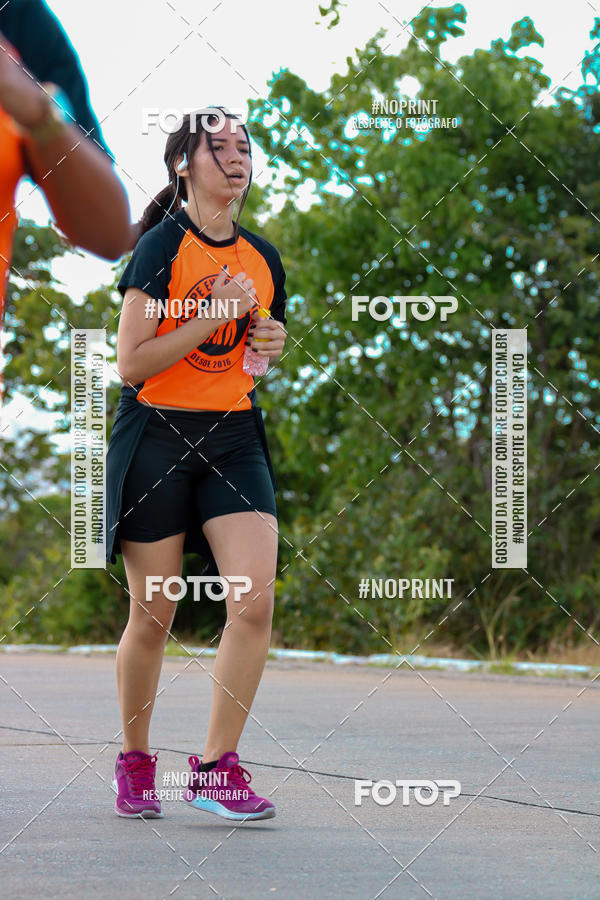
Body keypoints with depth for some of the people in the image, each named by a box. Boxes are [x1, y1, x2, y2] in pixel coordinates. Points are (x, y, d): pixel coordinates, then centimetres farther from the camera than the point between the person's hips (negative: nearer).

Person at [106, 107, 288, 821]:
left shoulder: (262, 259, 10)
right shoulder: (162, 246, -8)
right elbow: (131, 364, -15)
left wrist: (271, 343, 3)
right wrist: (214, 314, -19)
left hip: (233, 440, 4)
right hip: (156, 437, -4)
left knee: (256, 601, -14)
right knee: (153, 618, 2)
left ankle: (217, 767, -4)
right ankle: (134, 764, 23)